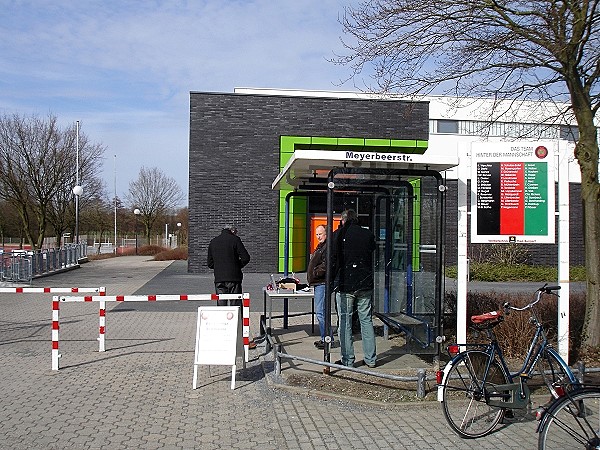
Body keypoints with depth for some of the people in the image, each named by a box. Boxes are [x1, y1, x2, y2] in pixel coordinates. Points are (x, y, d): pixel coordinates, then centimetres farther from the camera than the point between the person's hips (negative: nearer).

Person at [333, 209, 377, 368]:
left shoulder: (338, 235, -6)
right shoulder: (368, 235, 3)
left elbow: (332, 259, -2)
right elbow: (373, 257, 11)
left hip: (345, 285, -3)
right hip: (365, 285, 3)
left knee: (345, 322, 5)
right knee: (367, 321, 11)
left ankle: (348, 360, 7)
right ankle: (371, 359, 15)